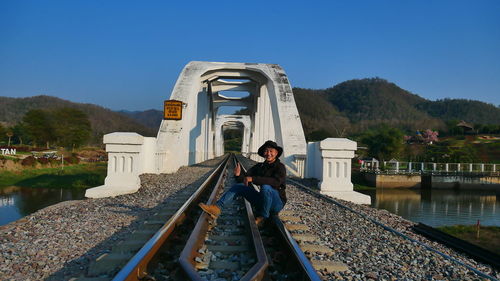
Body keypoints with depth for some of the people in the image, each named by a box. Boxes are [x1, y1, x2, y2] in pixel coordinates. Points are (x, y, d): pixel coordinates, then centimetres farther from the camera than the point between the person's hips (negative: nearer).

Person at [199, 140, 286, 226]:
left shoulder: (280, 167, -11)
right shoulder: (259, 166, 8)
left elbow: (276, 182, -32)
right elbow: (243, 180, 2)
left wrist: (252, 179, -35)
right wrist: (238, 175, -23)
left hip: (277, 203, -6)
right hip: (262, 201, 6)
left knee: (266, 187, -36)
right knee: (239, 186, -4)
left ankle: (262, 218, -19)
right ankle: (216, 208, -16)